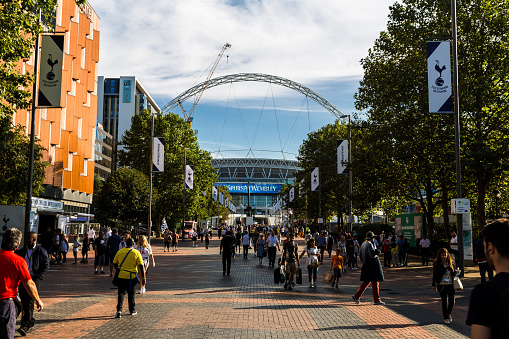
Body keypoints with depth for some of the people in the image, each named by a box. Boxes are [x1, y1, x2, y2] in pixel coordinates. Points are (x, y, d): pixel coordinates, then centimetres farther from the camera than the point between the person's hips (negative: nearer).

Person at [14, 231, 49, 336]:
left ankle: (25, 326, -15)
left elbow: (46, 266, -2)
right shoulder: (21, 251, 12)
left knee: (30, 302, -12)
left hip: (34, 279, -5)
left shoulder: (41, 251, -2)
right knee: (24, 302, 9)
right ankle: (31, 322, 26)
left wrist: (38, 277, -11)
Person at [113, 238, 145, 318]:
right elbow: (141, 266, -7)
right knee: (131, 294, 13)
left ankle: (119, 310, -9)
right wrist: (143, 277, -2)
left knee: (121, 293, 6)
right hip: (132, 276, -1)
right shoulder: (136, 253, -5)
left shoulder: (119, 252, 2)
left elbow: (115, 264, 10)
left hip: (121, 276, 1)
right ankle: (132, 310, 23)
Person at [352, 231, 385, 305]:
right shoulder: (369, 244, -17)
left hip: (366, 265, 10)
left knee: (366, 282, 14)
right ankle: (376, 300, 5)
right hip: (372, 266, -10)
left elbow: (360, 254, 18)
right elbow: (372, 255, -26)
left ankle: (356, 296, 11)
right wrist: (377, 252, -6)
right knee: (375, 282, -1)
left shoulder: (363, 244, 12)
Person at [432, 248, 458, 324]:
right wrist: (433, 285, 5)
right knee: (444, 301, 2)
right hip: (442, 285, -2)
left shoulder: (451, 262, 6)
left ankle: (449, 314, 30)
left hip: (451, 284, 2)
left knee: (452, 301, 1)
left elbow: (454, 273, 14)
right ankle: (446, 317, 16)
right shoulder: (437, 263, 0)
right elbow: (435, 274, 5)